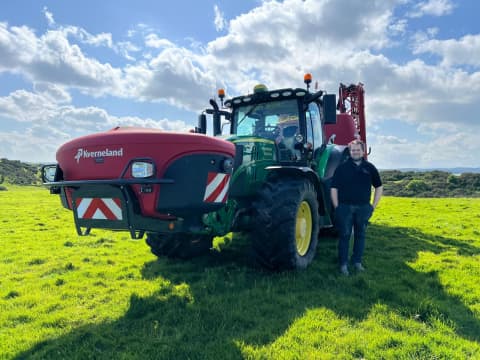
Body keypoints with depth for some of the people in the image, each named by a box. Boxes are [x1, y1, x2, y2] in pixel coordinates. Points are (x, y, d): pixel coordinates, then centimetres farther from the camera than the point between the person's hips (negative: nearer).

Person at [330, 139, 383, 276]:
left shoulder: (369, 168, 6)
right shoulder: (342, 167, 0)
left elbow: (379, 187, 14)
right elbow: (334, 188, 0)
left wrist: (373, 206, 7)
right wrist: (337, 207, -6)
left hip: (363, 208, 2)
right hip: (345, 207, -2)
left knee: (360, 235, 11)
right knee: (344, 235, 2)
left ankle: (357, 262, 25)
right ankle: (343, 264, 10)